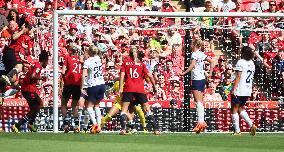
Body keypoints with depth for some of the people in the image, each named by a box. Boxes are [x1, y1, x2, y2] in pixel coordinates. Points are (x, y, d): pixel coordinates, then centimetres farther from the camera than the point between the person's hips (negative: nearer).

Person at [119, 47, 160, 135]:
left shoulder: (126, 62, 10)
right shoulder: (141, 64, 12)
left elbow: (122, 75, 1)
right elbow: (149, 76, 6)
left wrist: (120, 88, -2)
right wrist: (154, 86, 17)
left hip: (128, 89, -1)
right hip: (140, 89, 1)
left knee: (124, 109, 2)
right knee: (147, 109, 7)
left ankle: (123, 129, -16)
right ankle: (156, 129, 2)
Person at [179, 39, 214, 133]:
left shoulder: (195, 54, -10)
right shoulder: (202, 54, 14)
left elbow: (193, 65, -24)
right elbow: (211, 62, 19)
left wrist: (184, 73, -24)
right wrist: (210, 73, 18)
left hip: (196, 79, -9)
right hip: (202, 79, 9)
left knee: (198, 102, -12)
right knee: (200, 102, 10)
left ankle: (200, 122, -18)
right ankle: (202, 121, 9)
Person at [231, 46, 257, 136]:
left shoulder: (241, 62, -11)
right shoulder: (252, 63, 11)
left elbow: (238, 77, -16)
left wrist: (234, 88, -17)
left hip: (239, 91, -7)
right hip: (248, 90, 7)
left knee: (234, 110, 1)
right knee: (241, 108, 21)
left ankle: (237, 131, -3)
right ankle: (251, 124, 3)